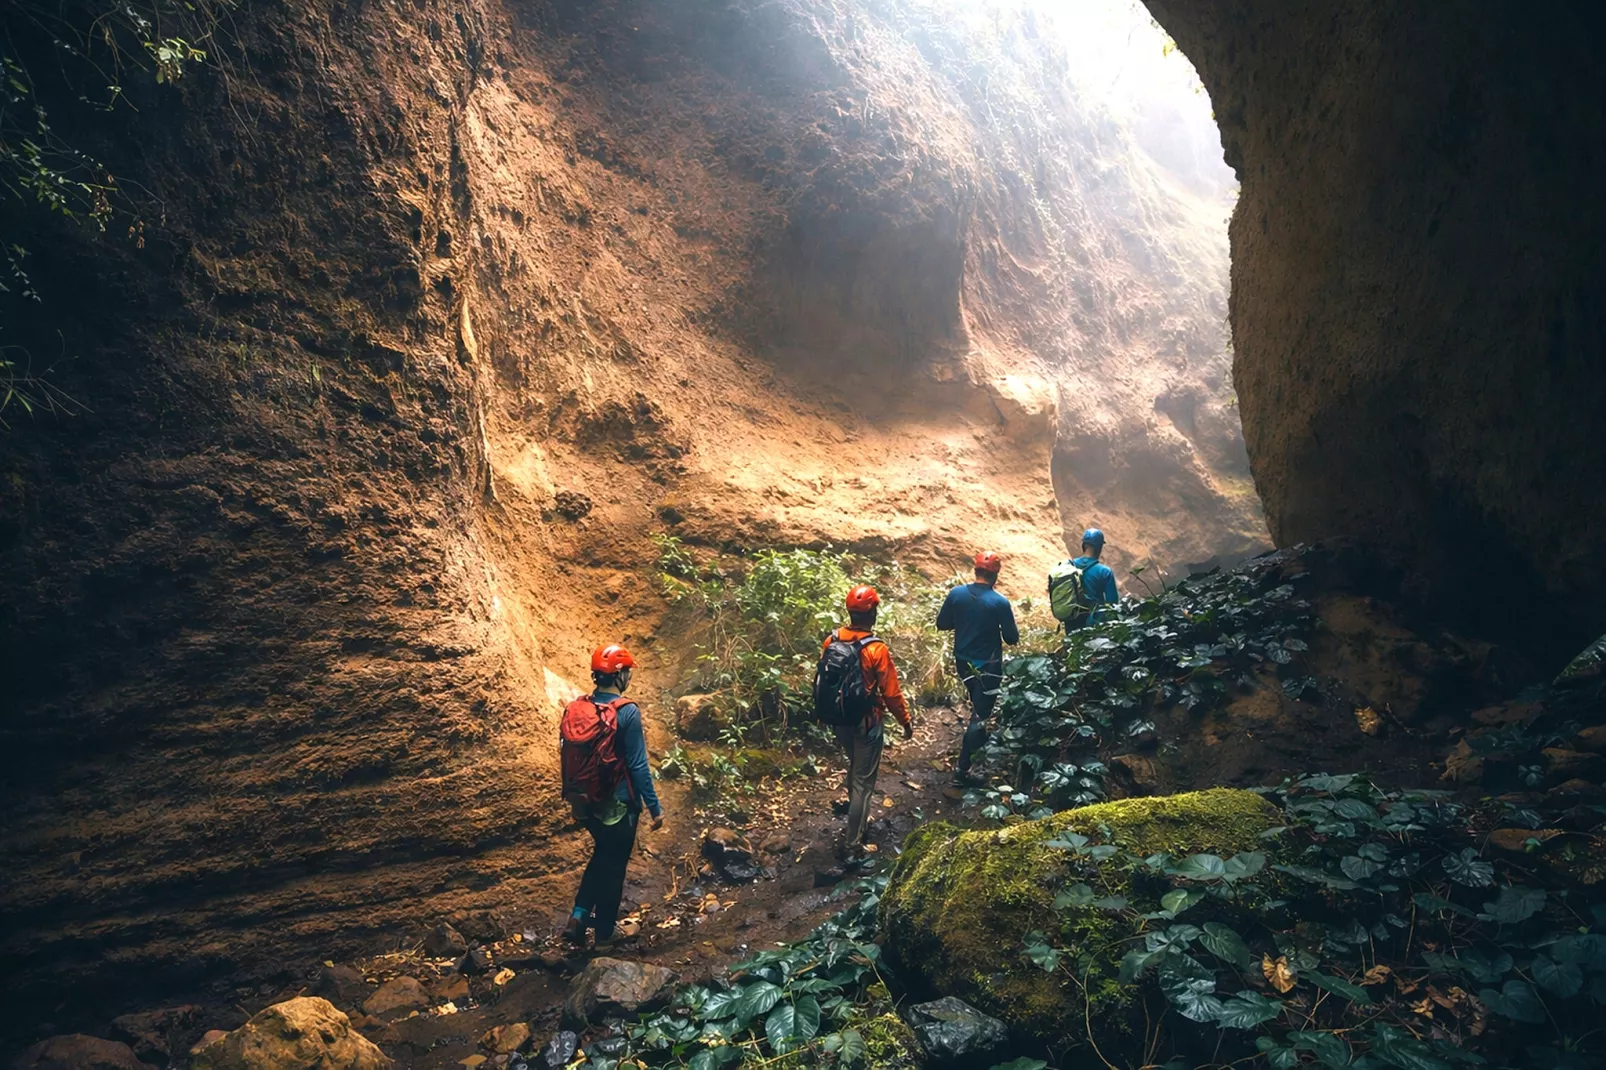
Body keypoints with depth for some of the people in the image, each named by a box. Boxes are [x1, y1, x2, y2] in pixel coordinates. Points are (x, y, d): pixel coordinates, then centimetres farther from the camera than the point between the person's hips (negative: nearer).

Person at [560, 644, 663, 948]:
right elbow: (638, 765, -19)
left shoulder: (574, 709, -3)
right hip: (618, 805, -5)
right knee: (613, 866, 13)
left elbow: (569, 758, 6)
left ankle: (579, 916, 20)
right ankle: (603, 934, 26)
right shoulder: (627, 712, -20)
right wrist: (654, 807, -11)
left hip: (585, 804, 5)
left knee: (601, 856, 28)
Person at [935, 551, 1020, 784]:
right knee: (980, 714, 2)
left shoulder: (956, 593, -9)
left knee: (978, 705, 29)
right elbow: (1012, 638, -12)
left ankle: (979, 740, 50)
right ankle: (963, 768, 2)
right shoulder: (1000, 602, -20)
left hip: (963, 661, 5)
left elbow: (942, 624, 1)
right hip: (988, 666, -5)